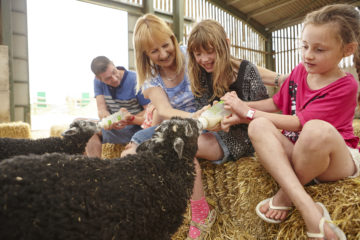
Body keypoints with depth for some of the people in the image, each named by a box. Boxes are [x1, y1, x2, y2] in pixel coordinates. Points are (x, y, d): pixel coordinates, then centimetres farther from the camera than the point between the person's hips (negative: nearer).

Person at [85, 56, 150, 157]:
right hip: (113, 126, 6)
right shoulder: (98, 82, 0)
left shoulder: (136, 80, -17)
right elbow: (101, 110, -8)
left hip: (135, 129, -6)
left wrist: (131, 118, -33)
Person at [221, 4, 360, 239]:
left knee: (317, 130, -41)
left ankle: (285, 196, -14)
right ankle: (309, 209, -34)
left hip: (335, 160, -5)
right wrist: (243, 106, 0)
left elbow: (298, 123, -21)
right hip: (293, 152, 5)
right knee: (259, 126, -26)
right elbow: (277, 103, 17)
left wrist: (248, 112, -16)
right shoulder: (300, 71, 4)